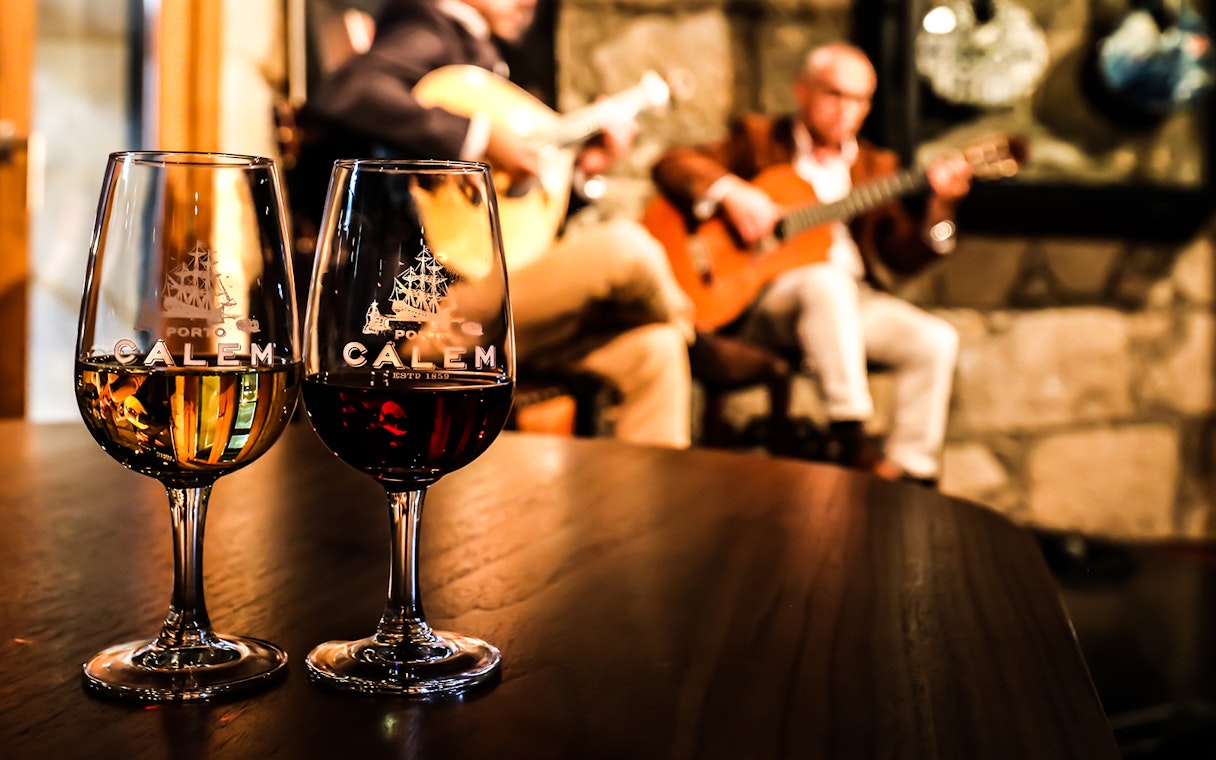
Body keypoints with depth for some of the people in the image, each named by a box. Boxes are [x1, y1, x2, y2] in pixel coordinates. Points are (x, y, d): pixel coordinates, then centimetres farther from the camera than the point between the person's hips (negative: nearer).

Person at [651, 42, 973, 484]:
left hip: (853, 302, 5)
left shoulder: (876, 166, 18)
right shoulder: (759, 138, 10)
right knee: (827, 281, -37)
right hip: (758, 301, -4)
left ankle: (909, 473, -15)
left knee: (937, 341, -20)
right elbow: (672, 164, -2)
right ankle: (851, 442, -35)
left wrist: (940, 207, -11)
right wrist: (730, 191, -19)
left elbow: (903, 257, 7)